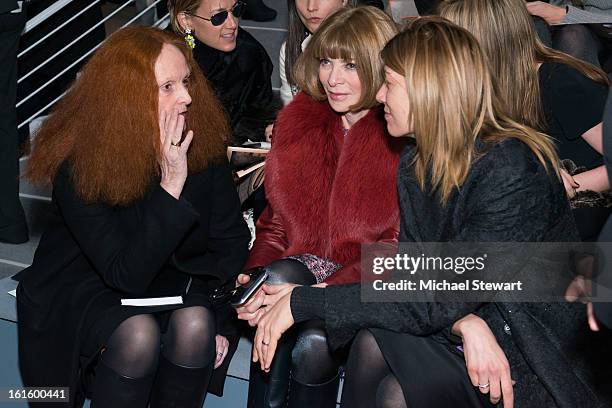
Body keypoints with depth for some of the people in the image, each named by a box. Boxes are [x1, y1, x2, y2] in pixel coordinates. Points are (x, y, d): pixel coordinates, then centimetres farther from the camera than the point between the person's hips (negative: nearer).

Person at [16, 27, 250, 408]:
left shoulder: (203, 143, -13)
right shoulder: (79, 165, -23)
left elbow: (231, 238, 0)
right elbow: (125, 274, -28)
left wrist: (221, 317, -10)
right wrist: (171, 186, -35)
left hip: (175, 282, 4)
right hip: (86, 290, -3)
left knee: (195, 326, -28)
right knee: (138, 335, -33)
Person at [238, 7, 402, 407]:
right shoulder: (298, 120, 7)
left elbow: (399, 246, -12)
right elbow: (276, 217, 11)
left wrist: (330, 291, -25)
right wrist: (256, 272, -8)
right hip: (302, 264, 4)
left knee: (314, 344, -31)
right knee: (277, 279, -31)